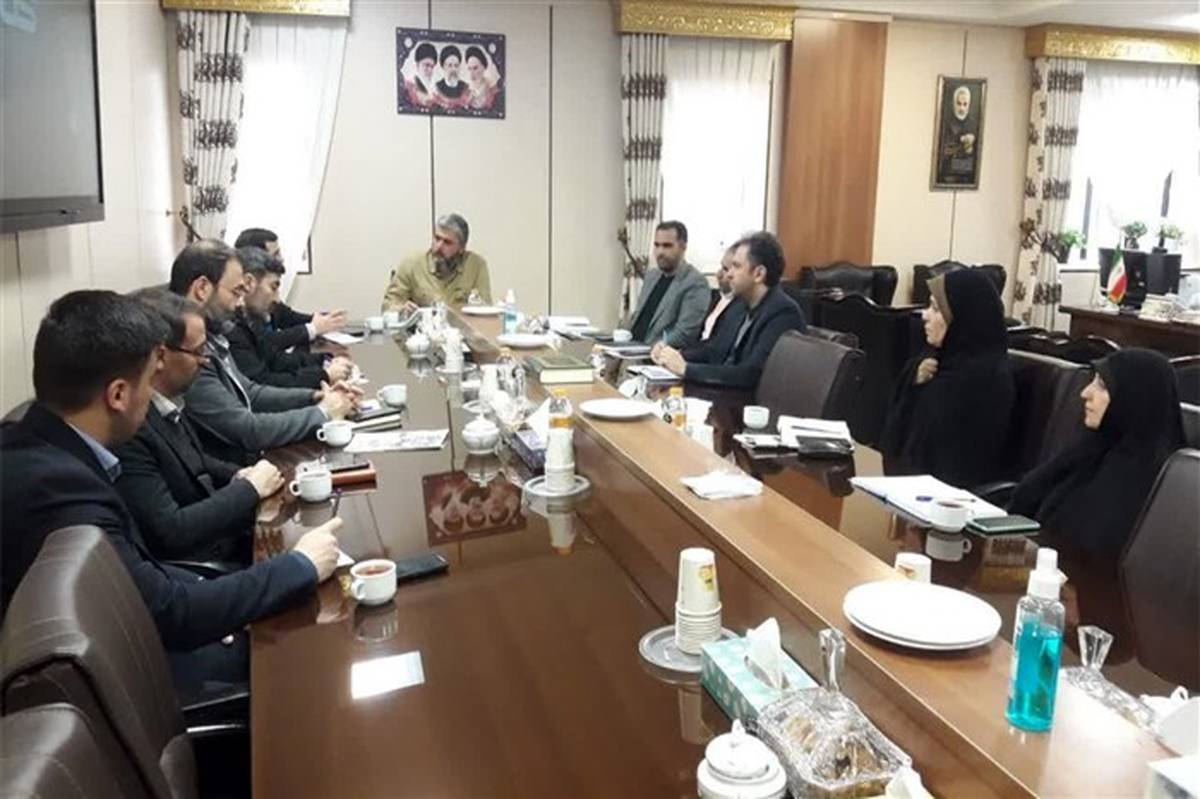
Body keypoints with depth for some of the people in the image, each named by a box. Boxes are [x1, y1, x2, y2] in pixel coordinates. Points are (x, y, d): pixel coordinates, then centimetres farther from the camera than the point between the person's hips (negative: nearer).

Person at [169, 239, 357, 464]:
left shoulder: (209, 337, 5)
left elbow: (248, 393, 15)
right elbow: (247, 431, -22)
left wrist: (315, 397, 3)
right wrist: (321, 413, -10)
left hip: (250, 457, 8)